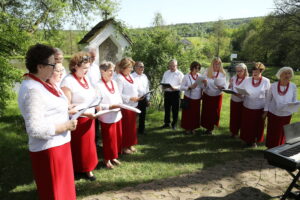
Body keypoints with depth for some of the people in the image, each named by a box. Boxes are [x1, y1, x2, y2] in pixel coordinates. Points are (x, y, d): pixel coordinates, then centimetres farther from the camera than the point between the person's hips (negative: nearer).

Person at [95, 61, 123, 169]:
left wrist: (120, 105, -2)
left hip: (117, 115, 7)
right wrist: (110, 106, -23)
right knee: (108, 139, 6)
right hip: (107, 117, -7)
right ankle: (107, 159, 26)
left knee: (118, 137, 15)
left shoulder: (114, 83, 8)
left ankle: (113, 157, 34)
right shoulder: (98, 85, -15)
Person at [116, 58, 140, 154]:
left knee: (132, 126, 16)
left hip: (133, 105, 8)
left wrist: (136, 96, 4)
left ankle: (130, 144, 31)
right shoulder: (119, 78, -16)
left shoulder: (130, 76, 11)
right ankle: (124, 146, 19)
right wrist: (130, 98, -21)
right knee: (125, 127, 4)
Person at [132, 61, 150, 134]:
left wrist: (148, 99, 14)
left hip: (144, 99, 6)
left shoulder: (144, 76, 13)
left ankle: (141, 130, 28)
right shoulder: (132, 76, -9)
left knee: (142, 116, 14)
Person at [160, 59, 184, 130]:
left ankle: (174, 124, 16)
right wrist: (163, 86, -6)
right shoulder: (166, 73, 15)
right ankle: (166, 123, 22)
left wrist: (175, 88, -24)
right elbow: (162, 82, 17)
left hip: (175, 93, -4)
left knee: (175, 109, 3)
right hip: (167, 93, 4)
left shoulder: (180, 74, -1)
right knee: (167, 109, 10)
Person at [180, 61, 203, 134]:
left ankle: (193, 127, 25)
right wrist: (190, 87, -21)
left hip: (197, 99, 4)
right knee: (188, 113, 3)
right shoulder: (186, 77, -6)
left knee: (196, 113, 9)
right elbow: (181, 87, -11)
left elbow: (202, 87, 15)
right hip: (189, 99, -4)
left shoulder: (200, 76, 6)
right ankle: (187, 128, 19)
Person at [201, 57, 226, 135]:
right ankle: (207, 127, 22)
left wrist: (220, 87, -31)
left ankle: (210, 128, 25)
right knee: (206, 112, 5)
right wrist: (204, 83, -30)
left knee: (214, 112, 7)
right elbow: (204, 85, -7)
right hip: (207, 95, 0)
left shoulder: (222, 74, -6)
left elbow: (224, 86, -9)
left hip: (217, 96, 0)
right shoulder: (207, 72, -6)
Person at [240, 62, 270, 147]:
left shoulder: (266, 81, -6)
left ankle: (254, 140, 31)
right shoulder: (247, 80, 0)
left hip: (259, 108, -1)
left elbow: (268, 95, -1)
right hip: (247, 107, 2)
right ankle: (248, 139, 30)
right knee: (247, 124, 10)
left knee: (258, 125, 11)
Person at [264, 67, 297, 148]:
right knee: (272, 132, 10)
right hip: (273, 113, -1)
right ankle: (271, 148, 31)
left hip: (286, 114, 1)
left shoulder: (293, 86, -9)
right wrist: (265, 111, -1)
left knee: (282, 133, 15)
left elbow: (294, 100, 0)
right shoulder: (273, 86, -10)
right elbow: (268, 99, 0)